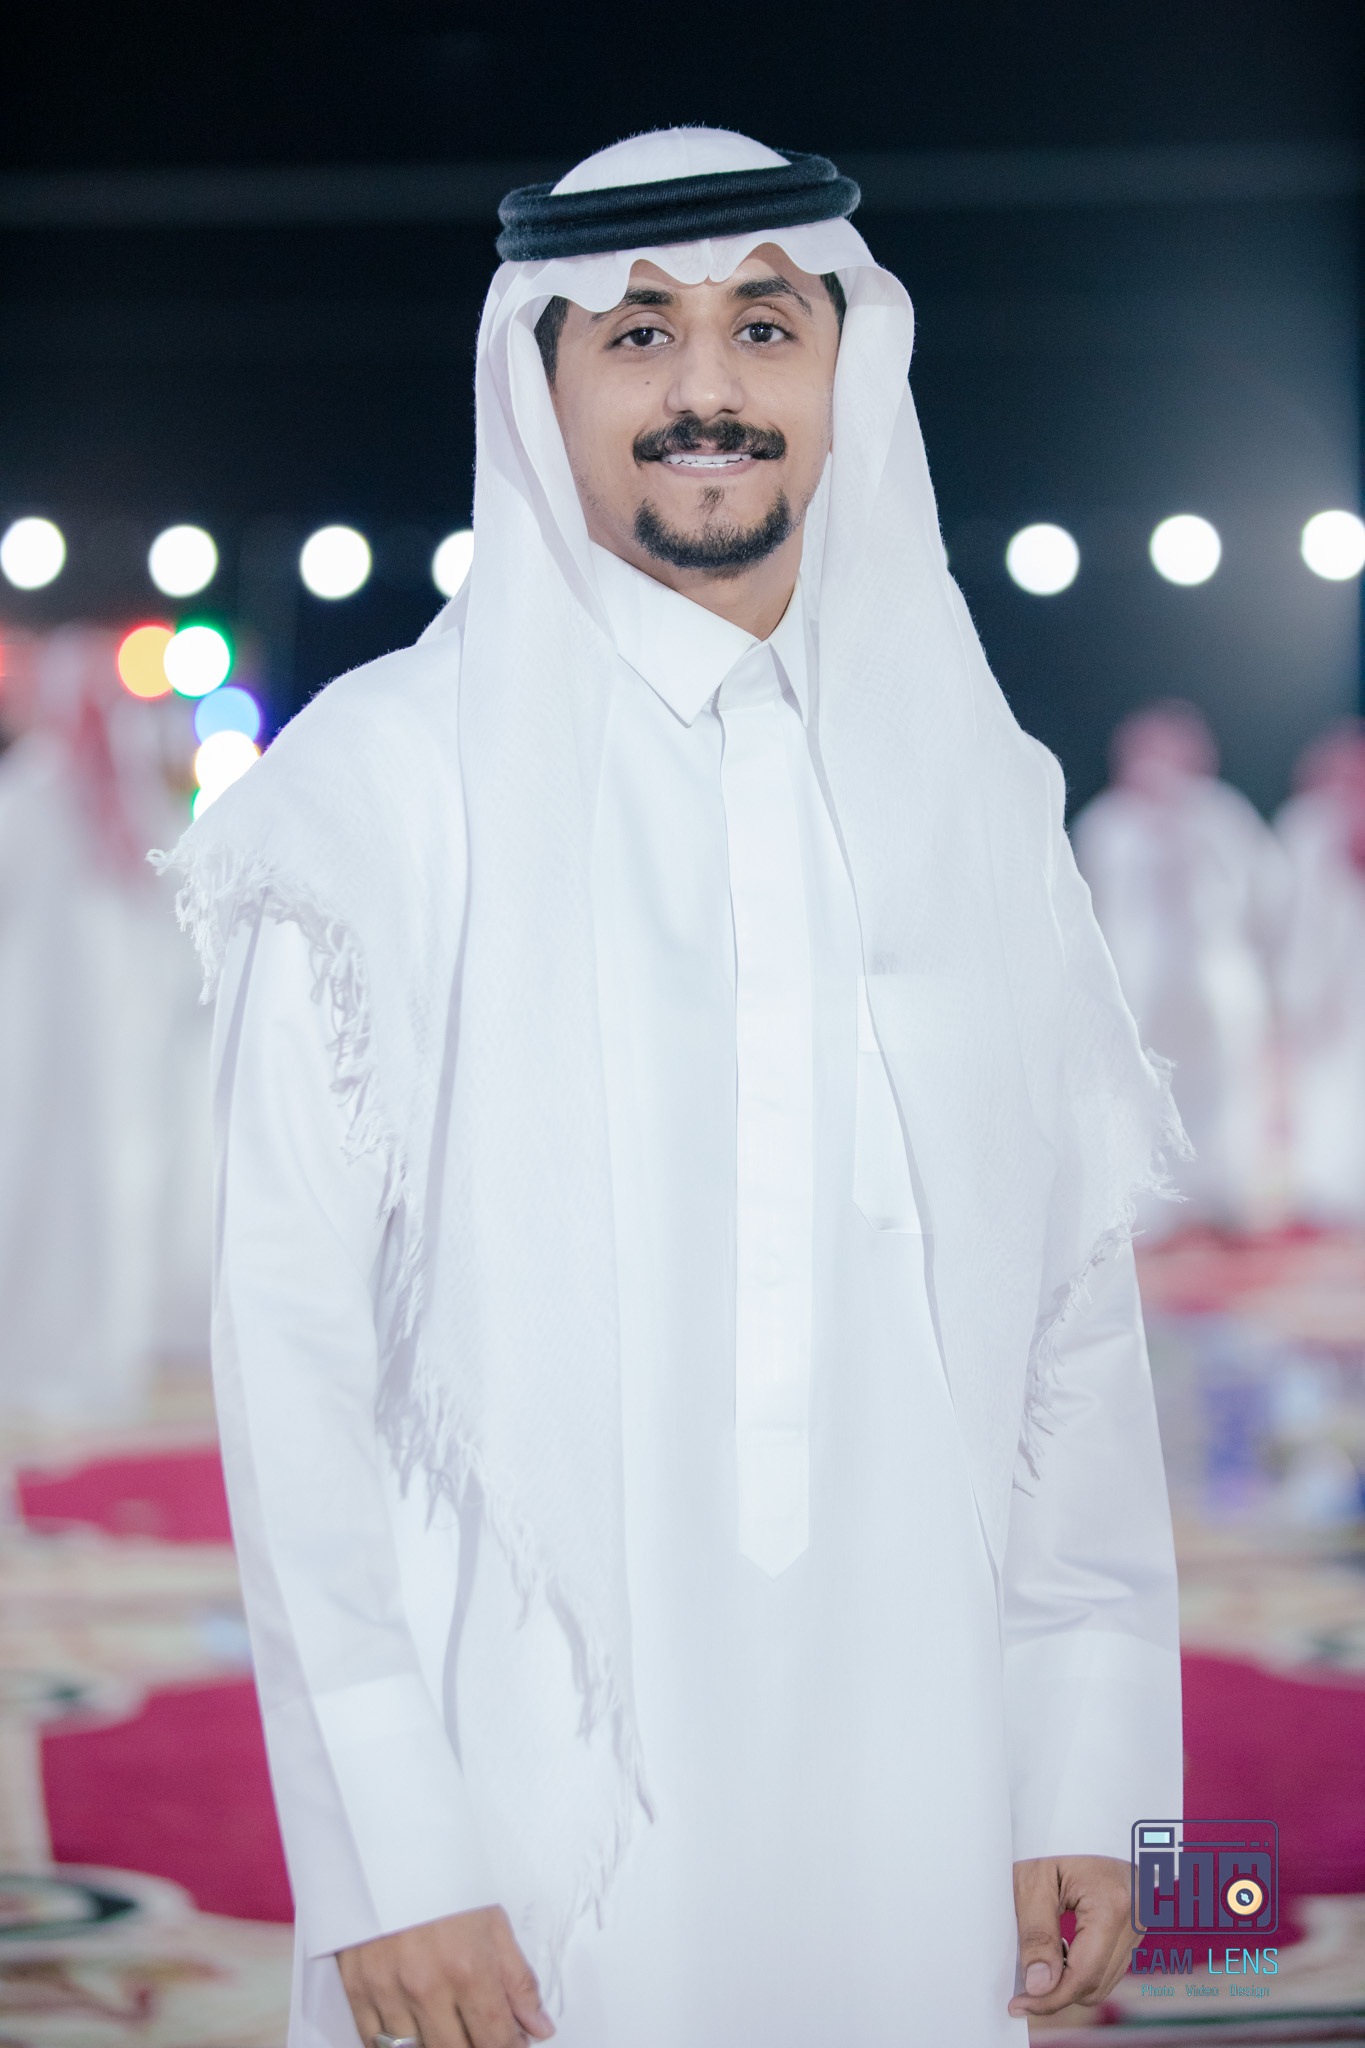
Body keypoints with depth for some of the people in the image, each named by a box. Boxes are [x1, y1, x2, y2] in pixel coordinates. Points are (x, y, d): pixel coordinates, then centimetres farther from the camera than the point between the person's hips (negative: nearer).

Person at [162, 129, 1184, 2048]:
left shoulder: (974, 789, 7)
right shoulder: (394, 775, -4)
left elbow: (1074, 1303, 8)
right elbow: (291, 1317, -7)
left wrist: (1091, 1775, 3)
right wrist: (381, 1848, -12)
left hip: (910, 1808, 3)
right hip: (526, 1808, -3)